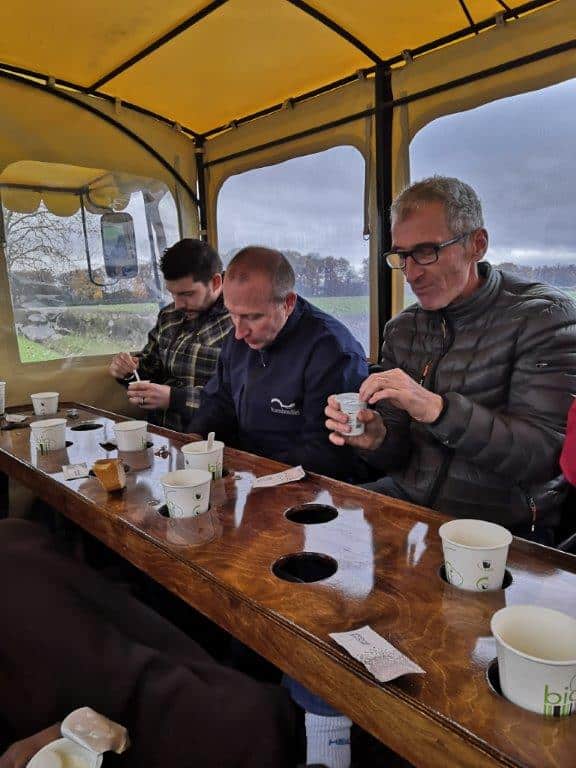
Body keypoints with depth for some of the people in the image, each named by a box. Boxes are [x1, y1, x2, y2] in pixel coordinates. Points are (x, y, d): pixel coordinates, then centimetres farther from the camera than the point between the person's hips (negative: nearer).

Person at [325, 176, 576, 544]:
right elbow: (397, 455, 8)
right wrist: (376, 438, -16)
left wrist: (436, 409, -29)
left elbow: (543, 452, -18)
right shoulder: (402, 329, 7)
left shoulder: (543, 315, -9)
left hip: (504, 524, -4)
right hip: (406, 501, 5)